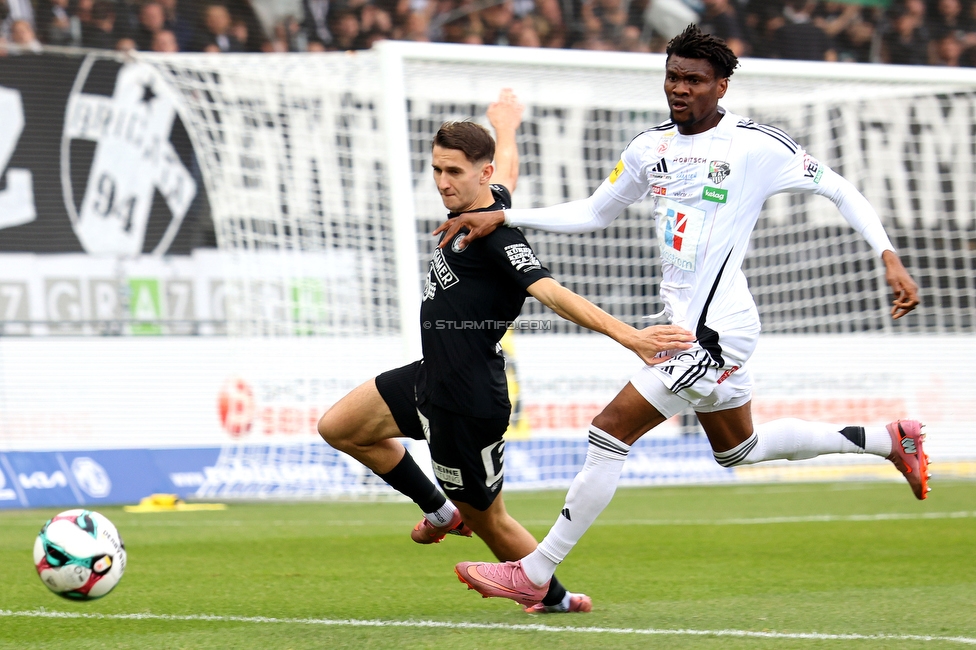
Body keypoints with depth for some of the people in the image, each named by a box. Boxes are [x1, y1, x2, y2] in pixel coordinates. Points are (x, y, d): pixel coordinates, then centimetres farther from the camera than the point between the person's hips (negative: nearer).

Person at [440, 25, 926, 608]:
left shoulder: (757, 145, -11)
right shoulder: (652, 147, 8)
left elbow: (839, 189, -3)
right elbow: (593, 214, 19)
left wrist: (890, 258, -13)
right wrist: (501, 217, 10)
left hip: (716, 332, -9)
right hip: (687, 326, 9)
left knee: (611, 432, -11)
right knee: (739, 449, 24)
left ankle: (535, 575, -4)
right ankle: (890, 439, 38)